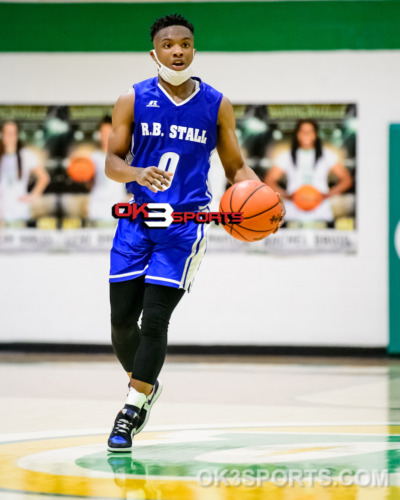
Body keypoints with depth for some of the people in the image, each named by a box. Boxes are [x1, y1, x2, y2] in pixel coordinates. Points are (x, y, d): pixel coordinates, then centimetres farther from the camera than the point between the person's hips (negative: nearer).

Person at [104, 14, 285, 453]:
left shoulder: (216, 105, 3)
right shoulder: (133, 101, 2)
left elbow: (235, 167, 9)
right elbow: (112, 163, -1)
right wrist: (138, 174, -23)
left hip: (184, 223, -2)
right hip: (137, 219, 2)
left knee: (154, 319, -10)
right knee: (122, 317, 3)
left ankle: (133, 409, 0)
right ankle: (143, 384, 30)